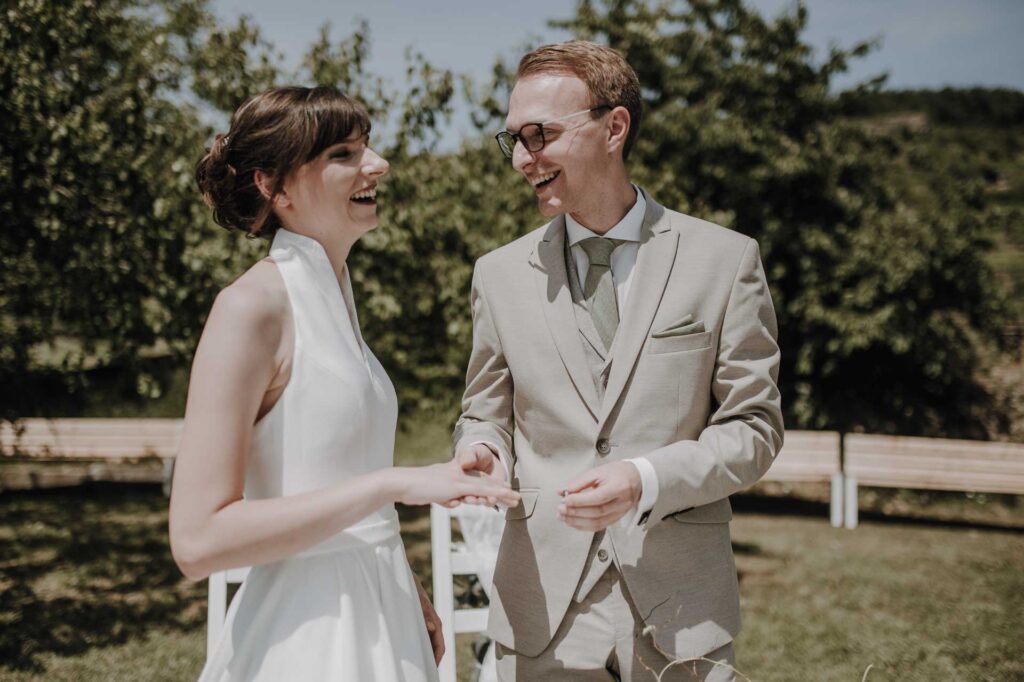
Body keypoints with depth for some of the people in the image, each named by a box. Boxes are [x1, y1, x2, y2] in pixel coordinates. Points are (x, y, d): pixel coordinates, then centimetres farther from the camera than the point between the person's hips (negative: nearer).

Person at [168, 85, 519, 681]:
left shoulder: (335, 297, 9)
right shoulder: (252, 306, -16)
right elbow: (198, 540, -22)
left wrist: (405, 589, 12)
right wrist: (393, 484, -23)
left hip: (377, 620, 8)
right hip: (307, 632, -8)